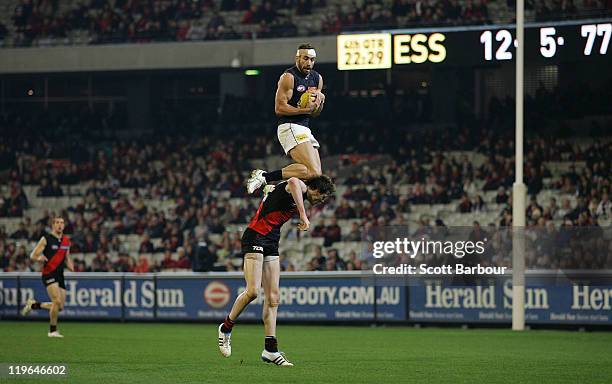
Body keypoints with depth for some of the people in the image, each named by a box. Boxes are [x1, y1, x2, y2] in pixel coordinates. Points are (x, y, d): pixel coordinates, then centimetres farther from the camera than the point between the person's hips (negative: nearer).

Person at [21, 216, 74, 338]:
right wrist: (39, 258, -26)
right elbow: (33, 255, -4)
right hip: (49, 274, -6)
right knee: (57, 301, -21)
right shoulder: (46, 239, -5)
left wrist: (70, 266, 4)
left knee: (60, 307, 3)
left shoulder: (66, 241, 12)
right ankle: (53, 331, -7)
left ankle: (33, 304, 26)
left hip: (60, 275, 6)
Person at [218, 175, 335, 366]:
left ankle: (270, 350, 1)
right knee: (252, 291, -16)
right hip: (255, 238, -10)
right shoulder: (299, 186, -9)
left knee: (272, 299, 2)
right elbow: (293, 182, -37)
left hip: (271, 243, 10)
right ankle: (226, 328, 7)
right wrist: (303, 215, -37)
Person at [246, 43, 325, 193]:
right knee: (313, 172, -23)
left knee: (316, 175, 4)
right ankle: (264, 177, -21)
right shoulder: (289, 77, -8)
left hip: (304, 130, 9)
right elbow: (279, 108, -13)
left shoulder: (317, 78, 16)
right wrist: (306, 110, -18)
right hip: (290, 128, -9)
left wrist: (320, 102, 1)